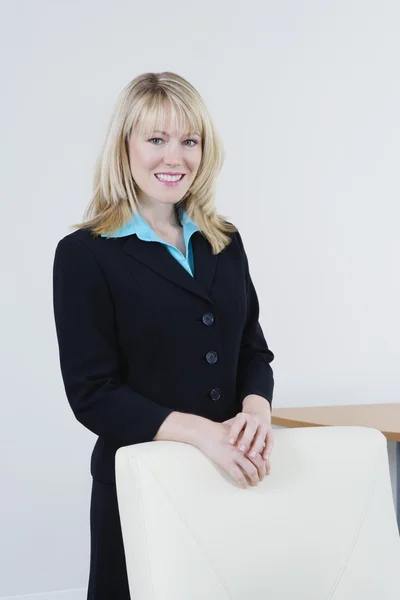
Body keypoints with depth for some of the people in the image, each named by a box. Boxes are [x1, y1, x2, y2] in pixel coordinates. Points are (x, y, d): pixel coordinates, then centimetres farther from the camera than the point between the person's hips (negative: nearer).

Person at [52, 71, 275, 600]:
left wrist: (255, 409, -13)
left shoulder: (225, 243, 9)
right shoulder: (85, 254, -7)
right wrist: (200, 431, -23)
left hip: (230, 477, 4)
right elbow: (91, 392, -12)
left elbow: (254, 351, 10)